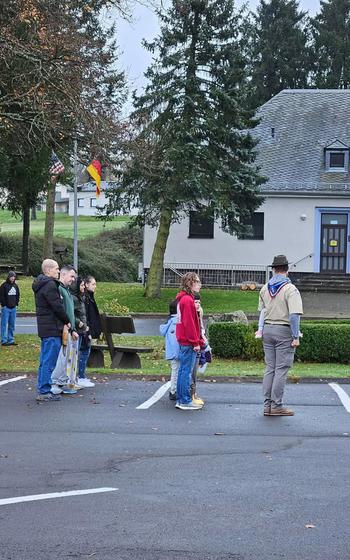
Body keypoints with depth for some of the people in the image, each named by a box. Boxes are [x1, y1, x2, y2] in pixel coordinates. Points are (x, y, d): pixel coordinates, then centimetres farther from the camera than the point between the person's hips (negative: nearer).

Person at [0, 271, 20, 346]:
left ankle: (11, 340, 15)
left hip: (13, 308, 6)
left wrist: (16, 303, 8)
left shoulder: (15, 286, 11)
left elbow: (17, 295, 20)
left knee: (12, 325, 9)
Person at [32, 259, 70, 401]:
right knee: (49, 361, -8)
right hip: (52, 328, -11)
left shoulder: (41, 285, 18)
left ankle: (42, 389, 21)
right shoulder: (50, 285, -15)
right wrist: (67, 321, -4)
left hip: (44, 328, 11)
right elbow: (57, 306, -18)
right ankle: (44, 392, -7)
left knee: (45, 360, 15)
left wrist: (63, 322, 15)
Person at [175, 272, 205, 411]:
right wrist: (195, 342, -17)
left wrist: (198, 340, 19)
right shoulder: (187, 300, -15)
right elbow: (189, 323, -19)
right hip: (188, 342, -10)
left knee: (183, 370, 13)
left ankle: (180, 400, 18)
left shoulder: (183, 299, 17)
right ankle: (185, 401, -2)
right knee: (187, 371, -6)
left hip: (184, 341, 10)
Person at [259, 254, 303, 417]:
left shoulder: (265, 288, 8)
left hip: (267, 330, 6)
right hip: (284, 330, -6)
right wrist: (295, 337, -15)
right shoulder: (290, 289, -12)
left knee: (269, 368, 11)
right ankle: (276, 406, -1)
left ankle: (267, 405, 12)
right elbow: (294, 315, -18)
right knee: (281, 369, -1)